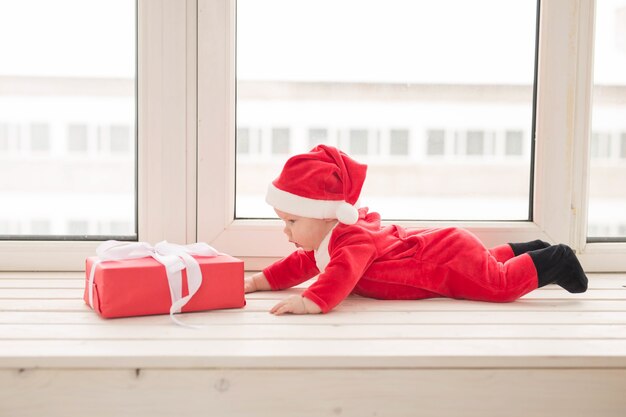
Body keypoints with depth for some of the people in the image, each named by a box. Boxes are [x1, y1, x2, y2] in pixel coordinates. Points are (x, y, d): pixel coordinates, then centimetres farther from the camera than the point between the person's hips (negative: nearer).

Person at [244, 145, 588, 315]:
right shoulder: (325, 239, 1)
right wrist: (261, 281, 4)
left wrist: (312, 301, -65)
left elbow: (344, 272, -52)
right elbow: (302, 263, 14)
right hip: (435, 245, 10)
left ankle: (554, 261, 3)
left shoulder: (350, 238, -32)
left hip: (449, 255, -10)